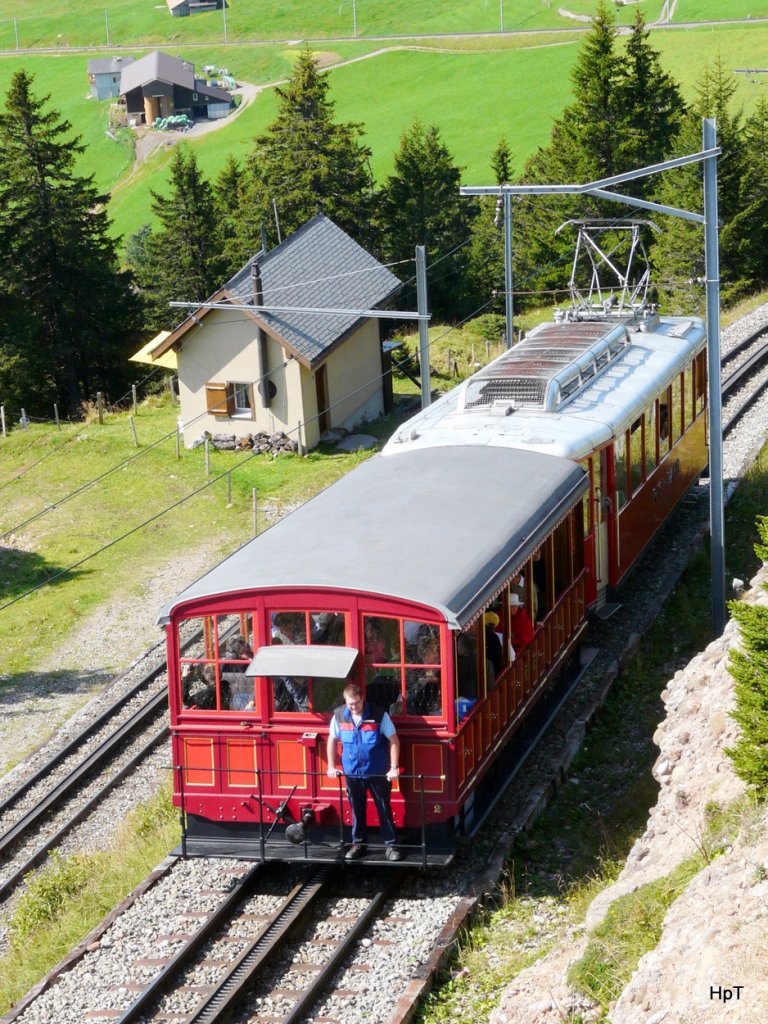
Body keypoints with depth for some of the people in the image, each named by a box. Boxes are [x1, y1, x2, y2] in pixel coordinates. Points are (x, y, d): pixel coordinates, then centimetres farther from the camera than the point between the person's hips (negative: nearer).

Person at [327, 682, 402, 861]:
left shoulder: (379, 715, -15)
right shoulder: (339, 715, -6)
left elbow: (394, 740, -9)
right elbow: (332, 740, 8)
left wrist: (394, 767, -13)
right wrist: (331, 766, 5)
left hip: (378, 772, -3)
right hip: (352, 773, 3)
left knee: (384, 809, 4)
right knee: (357, 810, 14)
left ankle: (390, 845, 13)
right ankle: (358, 844, 27)